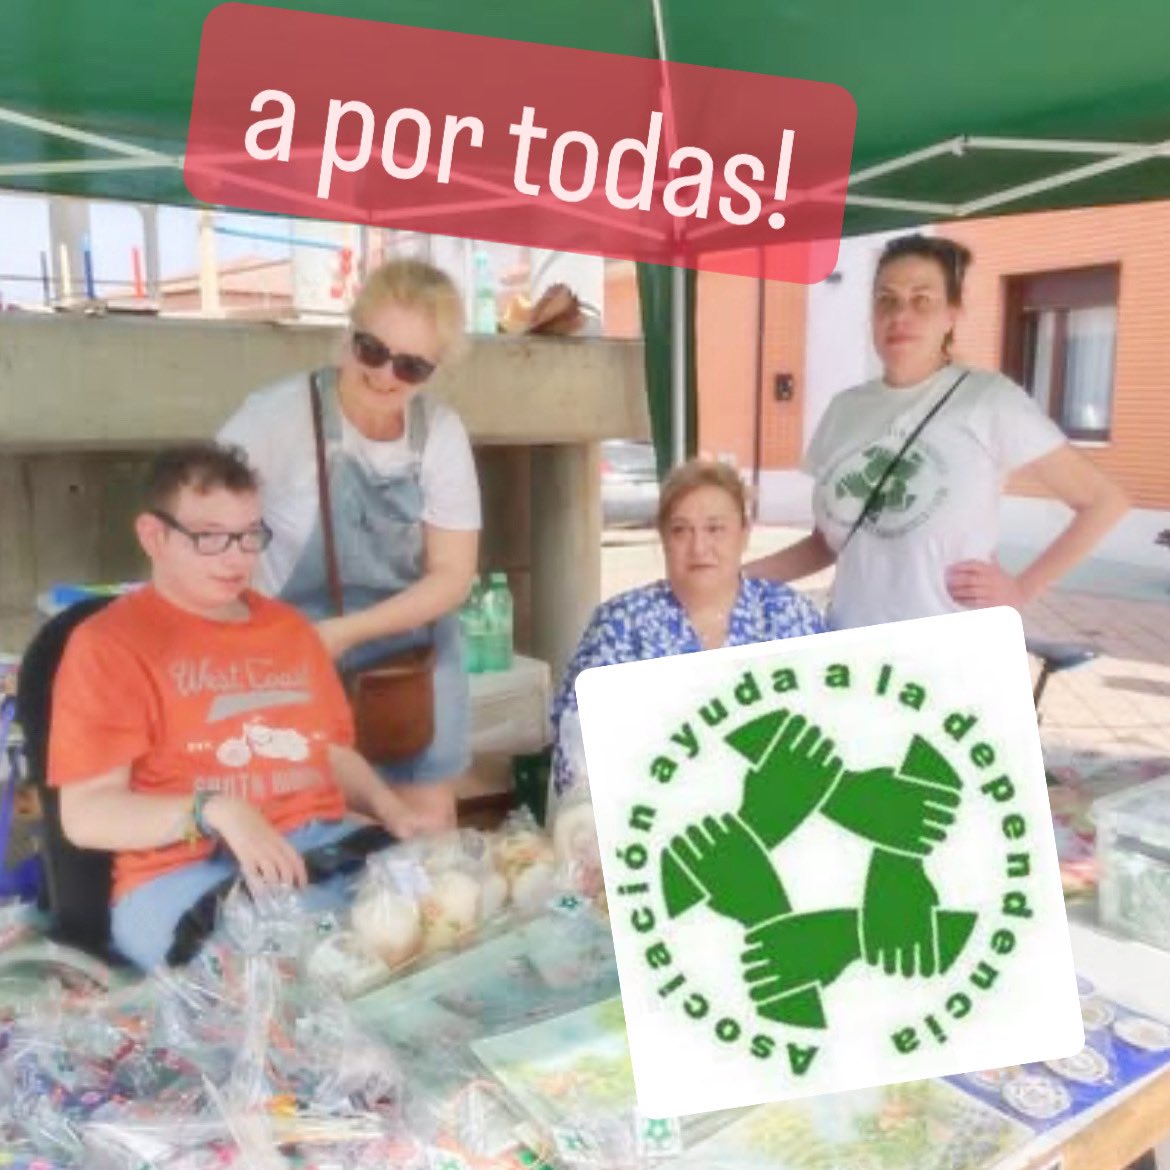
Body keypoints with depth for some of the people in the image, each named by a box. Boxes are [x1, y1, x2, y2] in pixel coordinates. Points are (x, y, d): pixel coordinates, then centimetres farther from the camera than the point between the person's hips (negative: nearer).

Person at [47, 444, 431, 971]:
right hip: (185, 872, -6)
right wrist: (217, 813, -21)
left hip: (327, 846, 7)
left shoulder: (289, 628, 21)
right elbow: (87, 813, -6)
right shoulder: (108, 644, 0)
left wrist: (393, 814, 8)